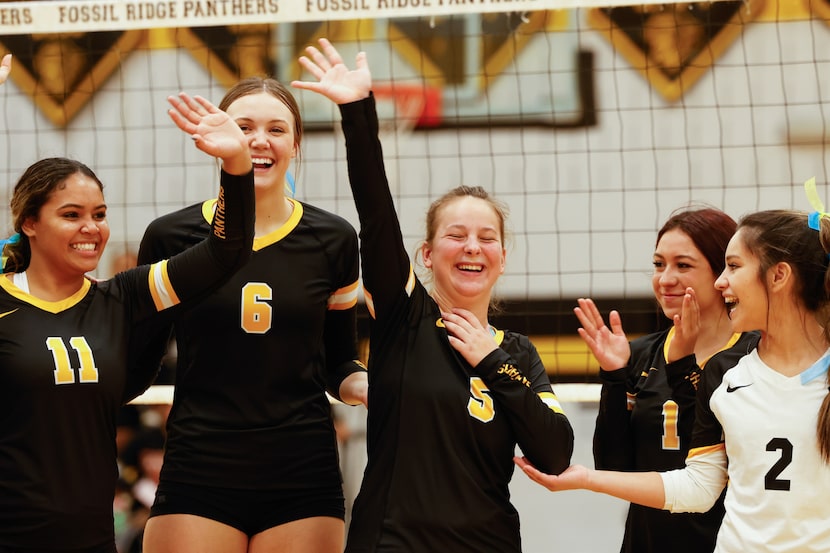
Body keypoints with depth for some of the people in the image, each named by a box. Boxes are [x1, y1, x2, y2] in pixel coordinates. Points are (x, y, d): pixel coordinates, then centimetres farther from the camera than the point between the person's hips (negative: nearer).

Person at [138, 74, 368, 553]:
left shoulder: (332, 241, 5)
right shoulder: (170, 238, 2)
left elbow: (338, 364, 13)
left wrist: (370, 387, -8)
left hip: (303, 479, 1)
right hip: (199, 477, -1)